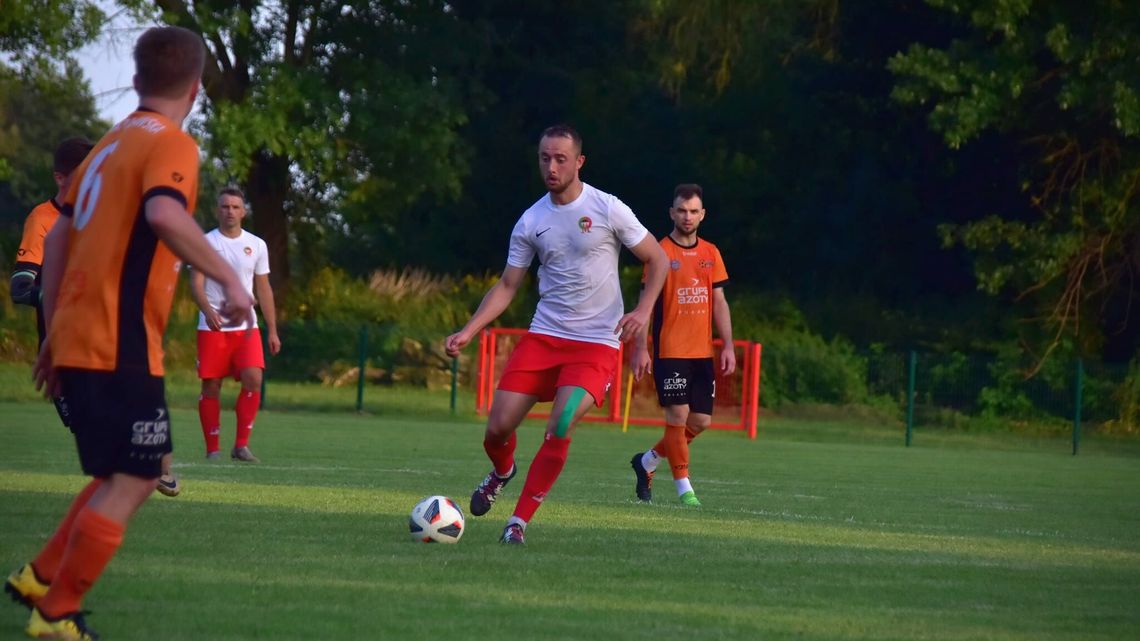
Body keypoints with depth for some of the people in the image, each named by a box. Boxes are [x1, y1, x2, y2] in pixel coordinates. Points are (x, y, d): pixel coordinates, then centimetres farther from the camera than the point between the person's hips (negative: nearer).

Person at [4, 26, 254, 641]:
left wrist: (54, 334, 22)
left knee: (125, 475, 20)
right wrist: (228, 278, -25)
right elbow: (164, 214, -30)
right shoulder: (171, 145, -9)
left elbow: (58, 237, 19)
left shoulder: (110, 144, 17)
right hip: (122, 349, -9)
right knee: (130, 483, -4)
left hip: (80, 342, 9)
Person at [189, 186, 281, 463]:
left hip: (246, 326, 2)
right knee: (211, 385, -1)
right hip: (212, 327, -2)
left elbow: (263, 289, 13)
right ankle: (212, 449, 9)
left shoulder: (257, 245, 9)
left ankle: (241, 445, -7)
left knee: (253, 378, -15)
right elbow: (196, 283, -8)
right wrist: (208, 311, -28)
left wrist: (272, 330, 8)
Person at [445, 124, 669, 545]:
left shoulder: (607, 210, -6)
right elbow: (507, 286, 10)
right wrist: (468, 332, -2)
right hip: (543, 336, 4)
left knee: (560, 428, -23)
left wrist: (643, 311, -12)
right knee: (497, 428, -4)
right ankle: (502, 472, 34)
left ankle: (520, 520, -11)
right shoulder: (531, 221, 4)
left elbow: (657, 260, 3)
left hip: (596, 343, -3)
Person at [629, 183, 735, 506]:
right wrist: (641, 348, -12)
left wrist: (728, 346, 5)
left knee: (701, 421, 5)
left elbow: (719, 303, 13)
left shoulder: (711, 253, 11)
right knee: (678, 415, -9)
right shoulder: (661, 252, -4)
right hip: (670, 352, -5)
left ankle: (647, 461, 24)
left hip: (702, 352, 5)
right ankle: (684, 489, -1)